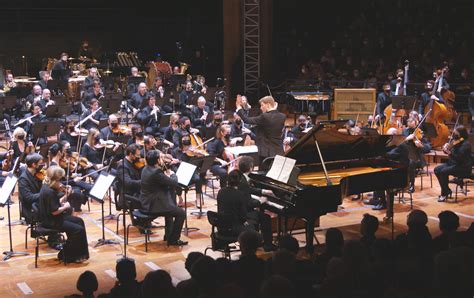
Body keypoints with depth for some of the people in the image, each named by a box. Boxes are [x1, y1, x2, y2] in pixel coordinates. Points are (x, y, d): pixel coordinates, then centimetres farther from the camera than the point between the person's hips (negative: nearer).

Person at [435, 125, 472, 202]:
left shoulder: (466, 144, -19)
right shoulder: (455, 141, 5)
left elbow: (459, 158, -28)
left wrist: (450, 153, -40)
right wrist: (446, 147, -7)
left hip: (463, 168, -9)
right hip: (452, 163, 9)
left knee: (444, 171, -27)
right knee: (437, 170, -5)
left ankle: (444, 194, -12)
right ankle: (447, 190, 6)